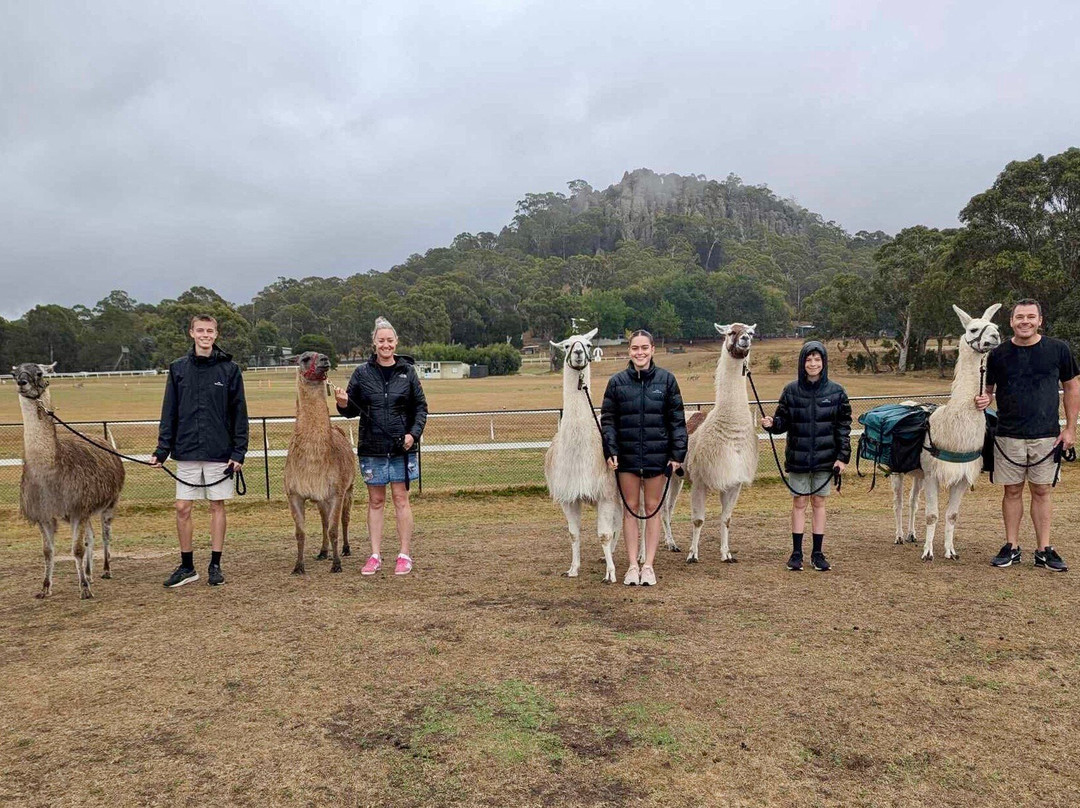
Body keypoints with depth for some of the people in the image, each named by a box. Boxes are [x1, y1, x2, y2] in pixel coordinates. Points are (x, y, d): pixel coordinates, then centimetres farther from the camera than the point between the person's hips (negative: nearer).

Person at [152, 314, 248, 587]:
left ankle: (215, 566, 16)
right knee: (182, 508, 3)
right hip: (186, 452, 2)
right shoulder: (178, 368, 5)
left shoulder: (230, 369, -1)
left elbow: (239, 414, -1)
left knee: (217, 506, 6)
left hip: (219, 452, -2)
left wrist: (239, 452, -6)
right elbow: (169, 413, 7)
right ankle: (186, 566, 17)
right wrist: (162, 450, 1)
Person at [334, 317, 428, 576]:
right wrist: (343, 404, -16)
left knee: (401, 499, 4)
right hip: (371, 447, 1)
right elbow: (352, 410, 6)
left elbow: (421, 406, 6)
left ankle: (404, 555, 12)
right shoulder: (362, 373, 2)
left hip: (402, 447, -1)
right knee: (375, 500, 8)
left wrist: (414, 433, -8)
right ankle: (375, 556, 15)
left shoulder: (407, 371, 2)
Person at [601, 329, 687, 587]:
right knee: (630, 509, 7)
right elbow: (608, 419, 2)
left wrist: (678, 454, -4)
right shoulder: (617, 381, 1)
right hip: (626, 455, 0)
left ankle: (648, 565, 16)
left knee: (653, 508, 8)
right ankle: (632, 566, 15)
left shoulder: (666, 379, 1)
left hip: (657, 454, 0)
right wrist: (610, 452, -7)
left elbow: (677, 419, 1)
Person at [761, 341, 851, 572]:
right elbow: (783, 420, 2)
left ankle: (817, 553, 17)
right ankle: (796, 553, 13)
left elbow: (844, 426, 1)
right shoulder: (791, 390, 0)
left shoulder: (836, 392, -1)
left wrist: (843, 457, -5)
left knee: (818, 503, 8)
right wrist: (771, 424, -21)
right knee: (799, 503, 6)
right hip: (798, 457, 0)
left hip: (825, 458, 0)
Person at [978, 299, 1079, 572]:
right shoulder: (999, 354, 1)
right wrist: (984, 399, -15)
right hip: (1008, 435, 0)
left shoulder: (1058, 349, 0)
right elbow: (988, 389, 9)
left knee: (1041, 491, 6)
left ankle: (1044, 550, 14)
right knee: (1012, 491, 7)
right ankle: (1011, 547, 16)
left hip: (1046, 435, 0)